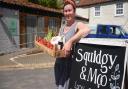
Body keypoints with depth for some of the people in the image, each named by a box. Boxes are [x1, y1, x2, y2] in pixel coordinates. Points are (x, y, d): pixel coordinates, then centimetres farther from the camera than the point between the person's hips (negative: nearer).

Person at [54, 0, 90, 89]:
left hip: (70, 63, -7)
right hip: (59, 62, 7)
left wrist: (70, 41, -38)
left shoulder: (77, 25, -10)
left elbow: (87, 30, -34)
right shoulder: (62, 28, 12)